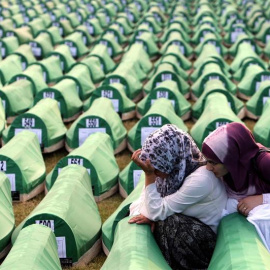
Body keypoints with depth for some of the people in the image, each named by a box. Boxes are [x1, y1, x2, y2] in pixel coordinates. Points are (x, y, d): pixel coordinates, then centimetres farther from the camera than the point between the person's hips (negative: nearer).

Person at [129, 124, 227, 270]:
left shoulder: (200, 179, -29)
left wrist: (149, 173, -26)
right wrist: (150, 215, -20)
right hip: (187, 226, 8)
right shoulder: (179, 167, -7)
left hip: (203, 241, -8)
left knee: (167, 223, -30)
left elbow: (157, 211, -26)